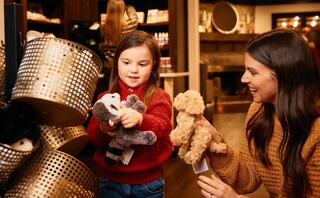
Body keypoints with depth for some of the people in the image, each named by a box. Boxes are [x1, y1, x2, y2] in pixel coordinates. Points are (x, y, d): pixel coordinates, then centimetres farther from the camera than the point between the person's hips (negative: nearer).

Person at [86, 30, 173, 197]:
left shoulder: (159, 97, -4)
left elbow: (162, 127, -22)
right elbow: (91, 134, -7)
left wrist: (140, 119, -43)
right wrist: (102, 129, -30)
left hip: (148, 183, -2)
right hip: (111, 181, 2)